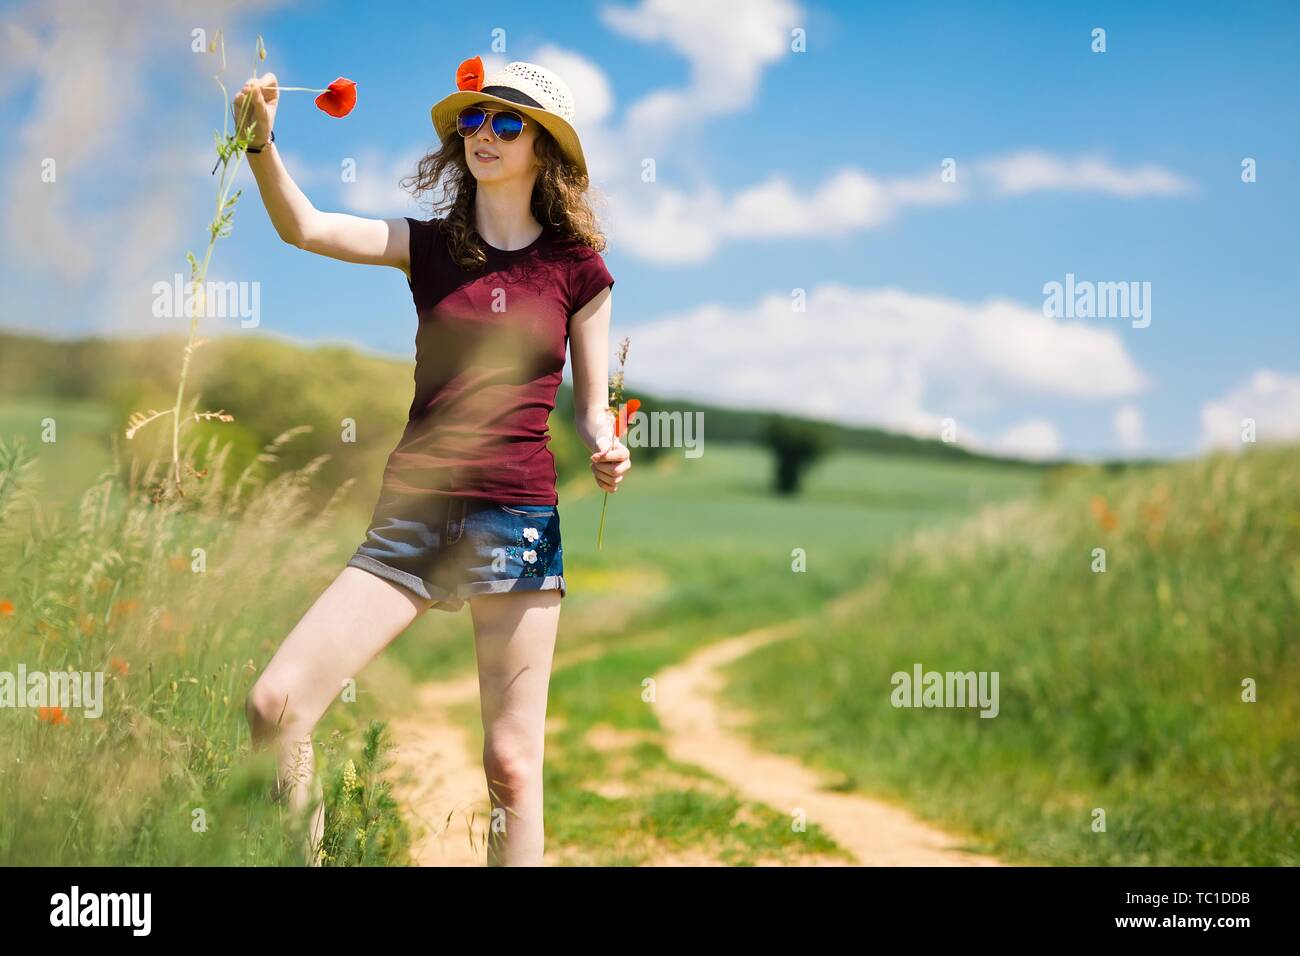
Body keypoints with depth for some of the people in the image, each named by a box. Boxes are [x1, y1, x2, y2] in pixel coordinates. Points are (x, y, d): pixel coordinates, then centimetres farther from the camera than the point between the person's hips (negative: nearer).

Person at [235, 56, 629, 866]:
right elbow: (305, 228, -6)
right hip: (412, 517, 2)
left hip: (518, 521, -2)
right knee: (273, 705, -10)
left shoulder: (578, 268, 5)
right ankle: (306, 849, 13)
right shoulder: (429, 246, 9)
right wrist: (262, 142, -21)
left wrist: (608, 452, -11)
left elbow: (593, 409, 10)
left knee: (512, 762, 2)